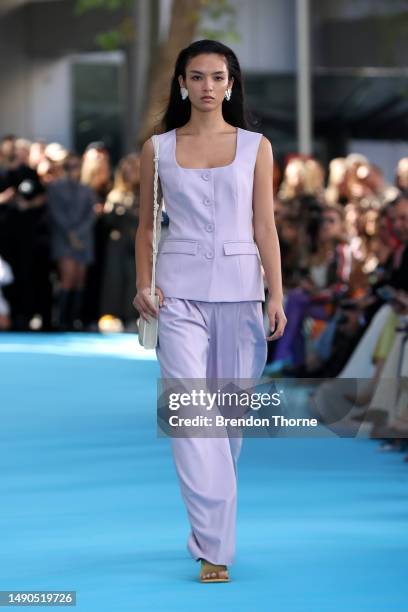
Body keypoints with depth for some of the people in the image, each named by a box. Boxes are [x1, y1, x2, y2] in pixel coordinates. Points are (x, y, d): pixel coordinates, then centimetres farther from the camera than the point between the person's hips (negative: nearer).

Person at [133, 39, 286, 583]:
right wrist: (143, 284, -2)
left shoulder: (255, 147, 5)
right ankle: (214, 545, -16)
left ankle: (213, 524, 23)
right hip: (180, 288, -1)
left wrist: (276, 295, -3)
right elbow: (146, 224, 11)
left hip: (238, 287, 1)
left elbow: (264, 226, 3)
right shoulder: (157, 149, 6)